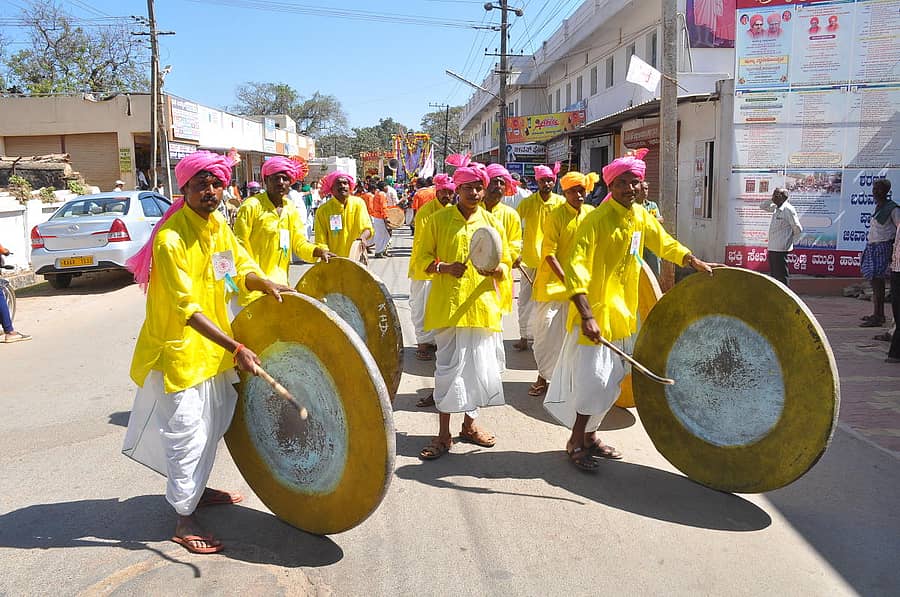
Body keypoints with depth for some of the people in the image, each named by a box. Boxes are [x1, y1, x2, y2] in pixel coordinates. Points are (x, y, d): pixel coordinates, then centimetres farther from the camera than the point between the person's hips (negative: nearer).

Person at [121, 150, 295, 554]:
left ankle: (196, 489, 42)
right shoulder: (171, 239, -24)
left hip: (211, 346, 9)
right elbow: (188, 309, -28)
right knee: (187, 431, -2)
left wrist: (268, 286, -11)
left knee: (212, 423, 21)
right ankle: (184, 520, 13)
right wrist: (235, 347, -34)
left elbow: (243, 269, 11)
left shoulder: (218, 226, 2)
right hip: (178, 347, -9)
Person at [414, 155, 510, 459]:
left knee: (479, 365, 8)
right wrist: (444, 267, -18)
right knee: (448, 367, -2)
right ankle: (443, 434, 8)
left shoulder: (492, 223, 7)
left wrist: (495, 269, -13)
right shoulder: (438, 220, 1)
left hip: (483, 305, 3)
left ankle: (470, 423, 28)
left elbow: (505, 265, 10)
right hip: (449, 305, -2)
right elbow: (422, 259, 2)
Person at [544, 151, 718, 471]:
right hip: (595, 312, -8)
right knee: (594, 379, -6)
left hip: (622, 312, 8)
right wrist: (587, 316, -32)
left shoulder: (641, 215, 5)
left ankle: (589, 436, 29)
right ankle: (576, 442, 12)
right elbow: (576, 267, -24)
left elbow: (665, 243, 21)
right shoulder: (596, 220, -18)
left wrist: (693, 261, 4)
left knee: (610, 380, 14)